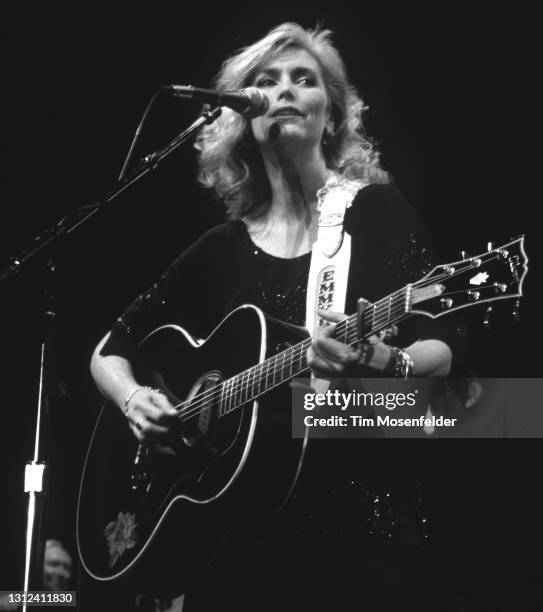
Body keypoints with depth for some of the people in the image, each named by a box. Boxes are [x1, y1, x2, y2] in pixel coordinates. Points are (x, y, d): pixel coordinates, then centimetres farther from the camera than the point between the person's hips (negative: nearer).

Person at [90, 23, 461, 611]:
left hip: (360, 515, -2)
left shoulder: (378, 209, 1)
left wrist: (376, 359, -27)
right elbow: (110, 351, 16)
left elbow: (439, 353, -7)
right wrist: (134, 400, -5)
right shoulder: (223, 247, 9)